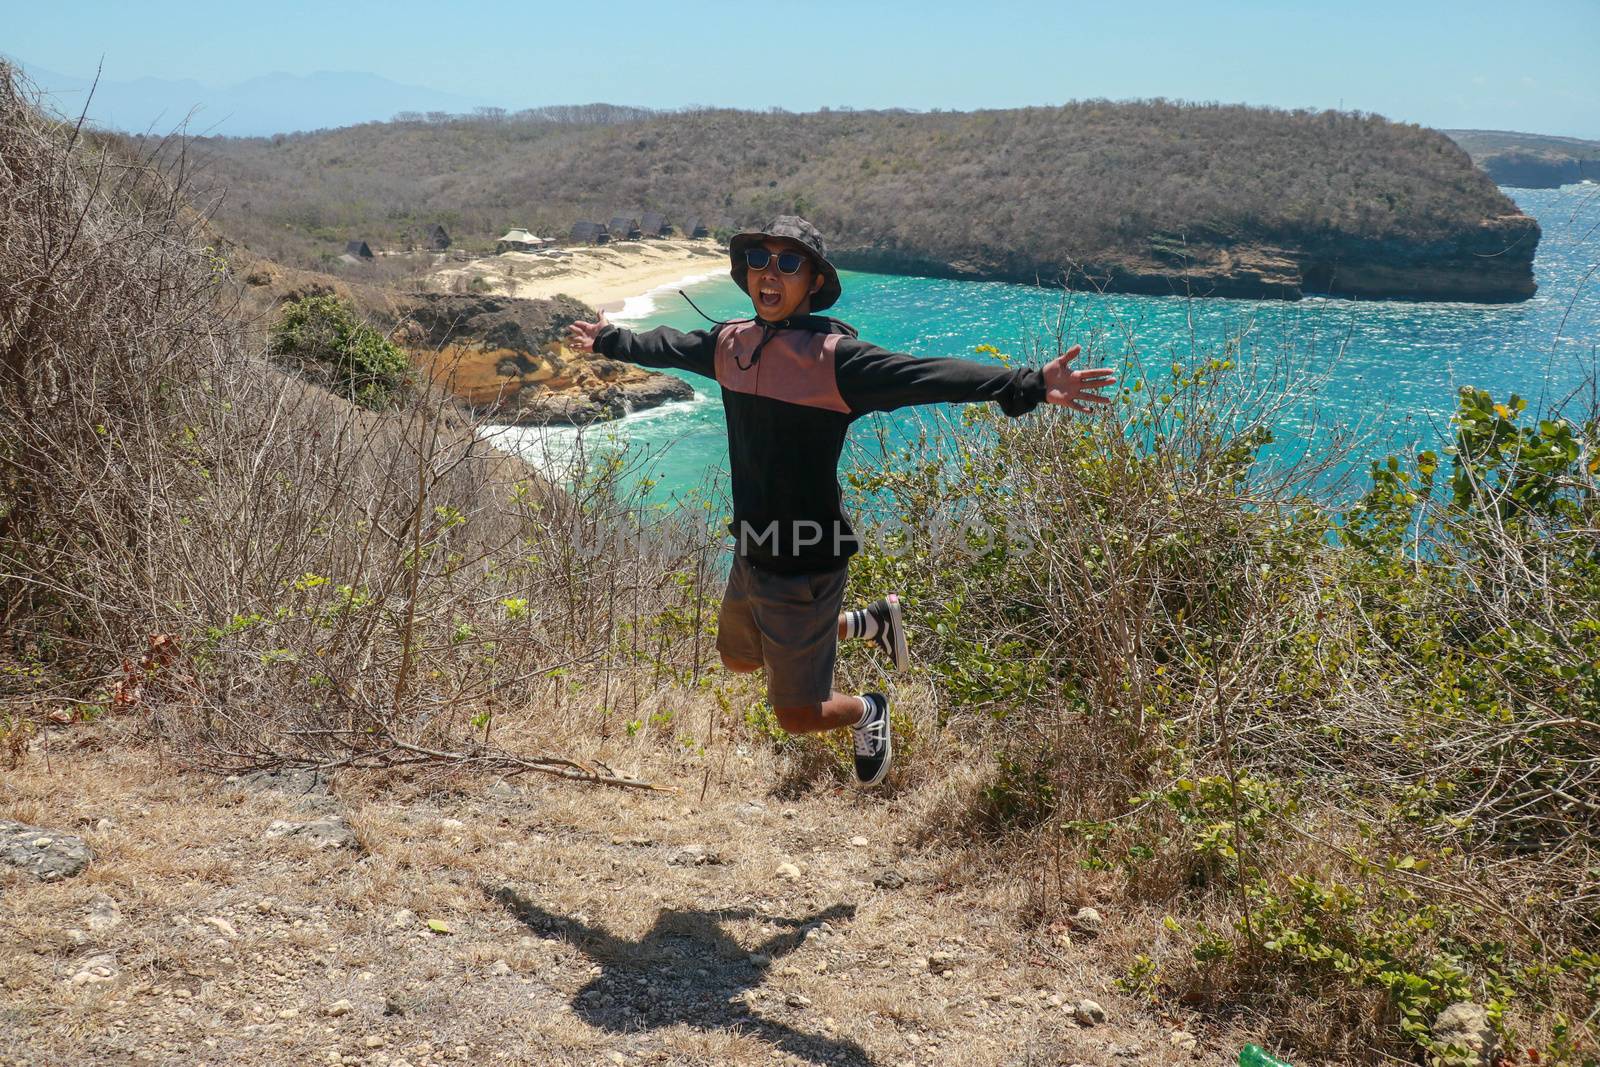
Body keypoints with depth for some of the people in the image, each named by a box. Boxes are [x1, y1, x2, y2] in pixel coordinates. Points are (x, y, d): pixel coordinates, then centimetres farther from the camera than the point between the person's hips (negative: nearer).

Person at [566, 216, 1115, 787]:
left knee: (796, 714, 3)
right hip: (750, 553, 8)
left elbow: (926, 375, -32)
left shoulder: (834, 357, -20)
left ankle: (869, 713, 38)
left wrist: (1027, 386, -44)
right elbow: (668, 346, 21)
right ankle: (869, 622, 44)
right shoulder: (730, 343, 0)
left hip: (805, 566, -7)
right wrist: (608, 340, 37)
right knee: (739, 658, 31)